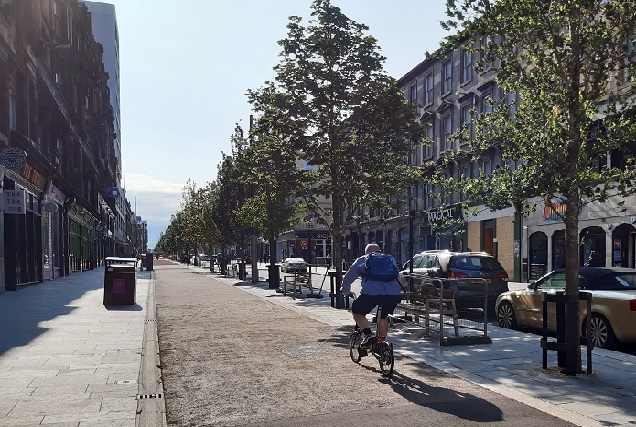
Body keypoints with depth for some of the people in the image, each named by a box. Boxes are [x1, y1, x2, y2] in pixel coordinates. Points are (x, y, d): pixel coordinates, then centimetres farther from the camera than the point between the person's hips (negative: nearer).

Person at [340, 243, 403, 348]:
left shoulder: (361, 260, 22)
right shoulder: (390, 259, 29)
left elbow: (347, 279, 27)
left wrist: (346, 292, 45)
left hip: (371, 292, -3)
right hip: (394, 294, 3)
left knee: (357, 312, 18)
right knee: (383, 317, 26)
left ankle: (368, 334, 0)